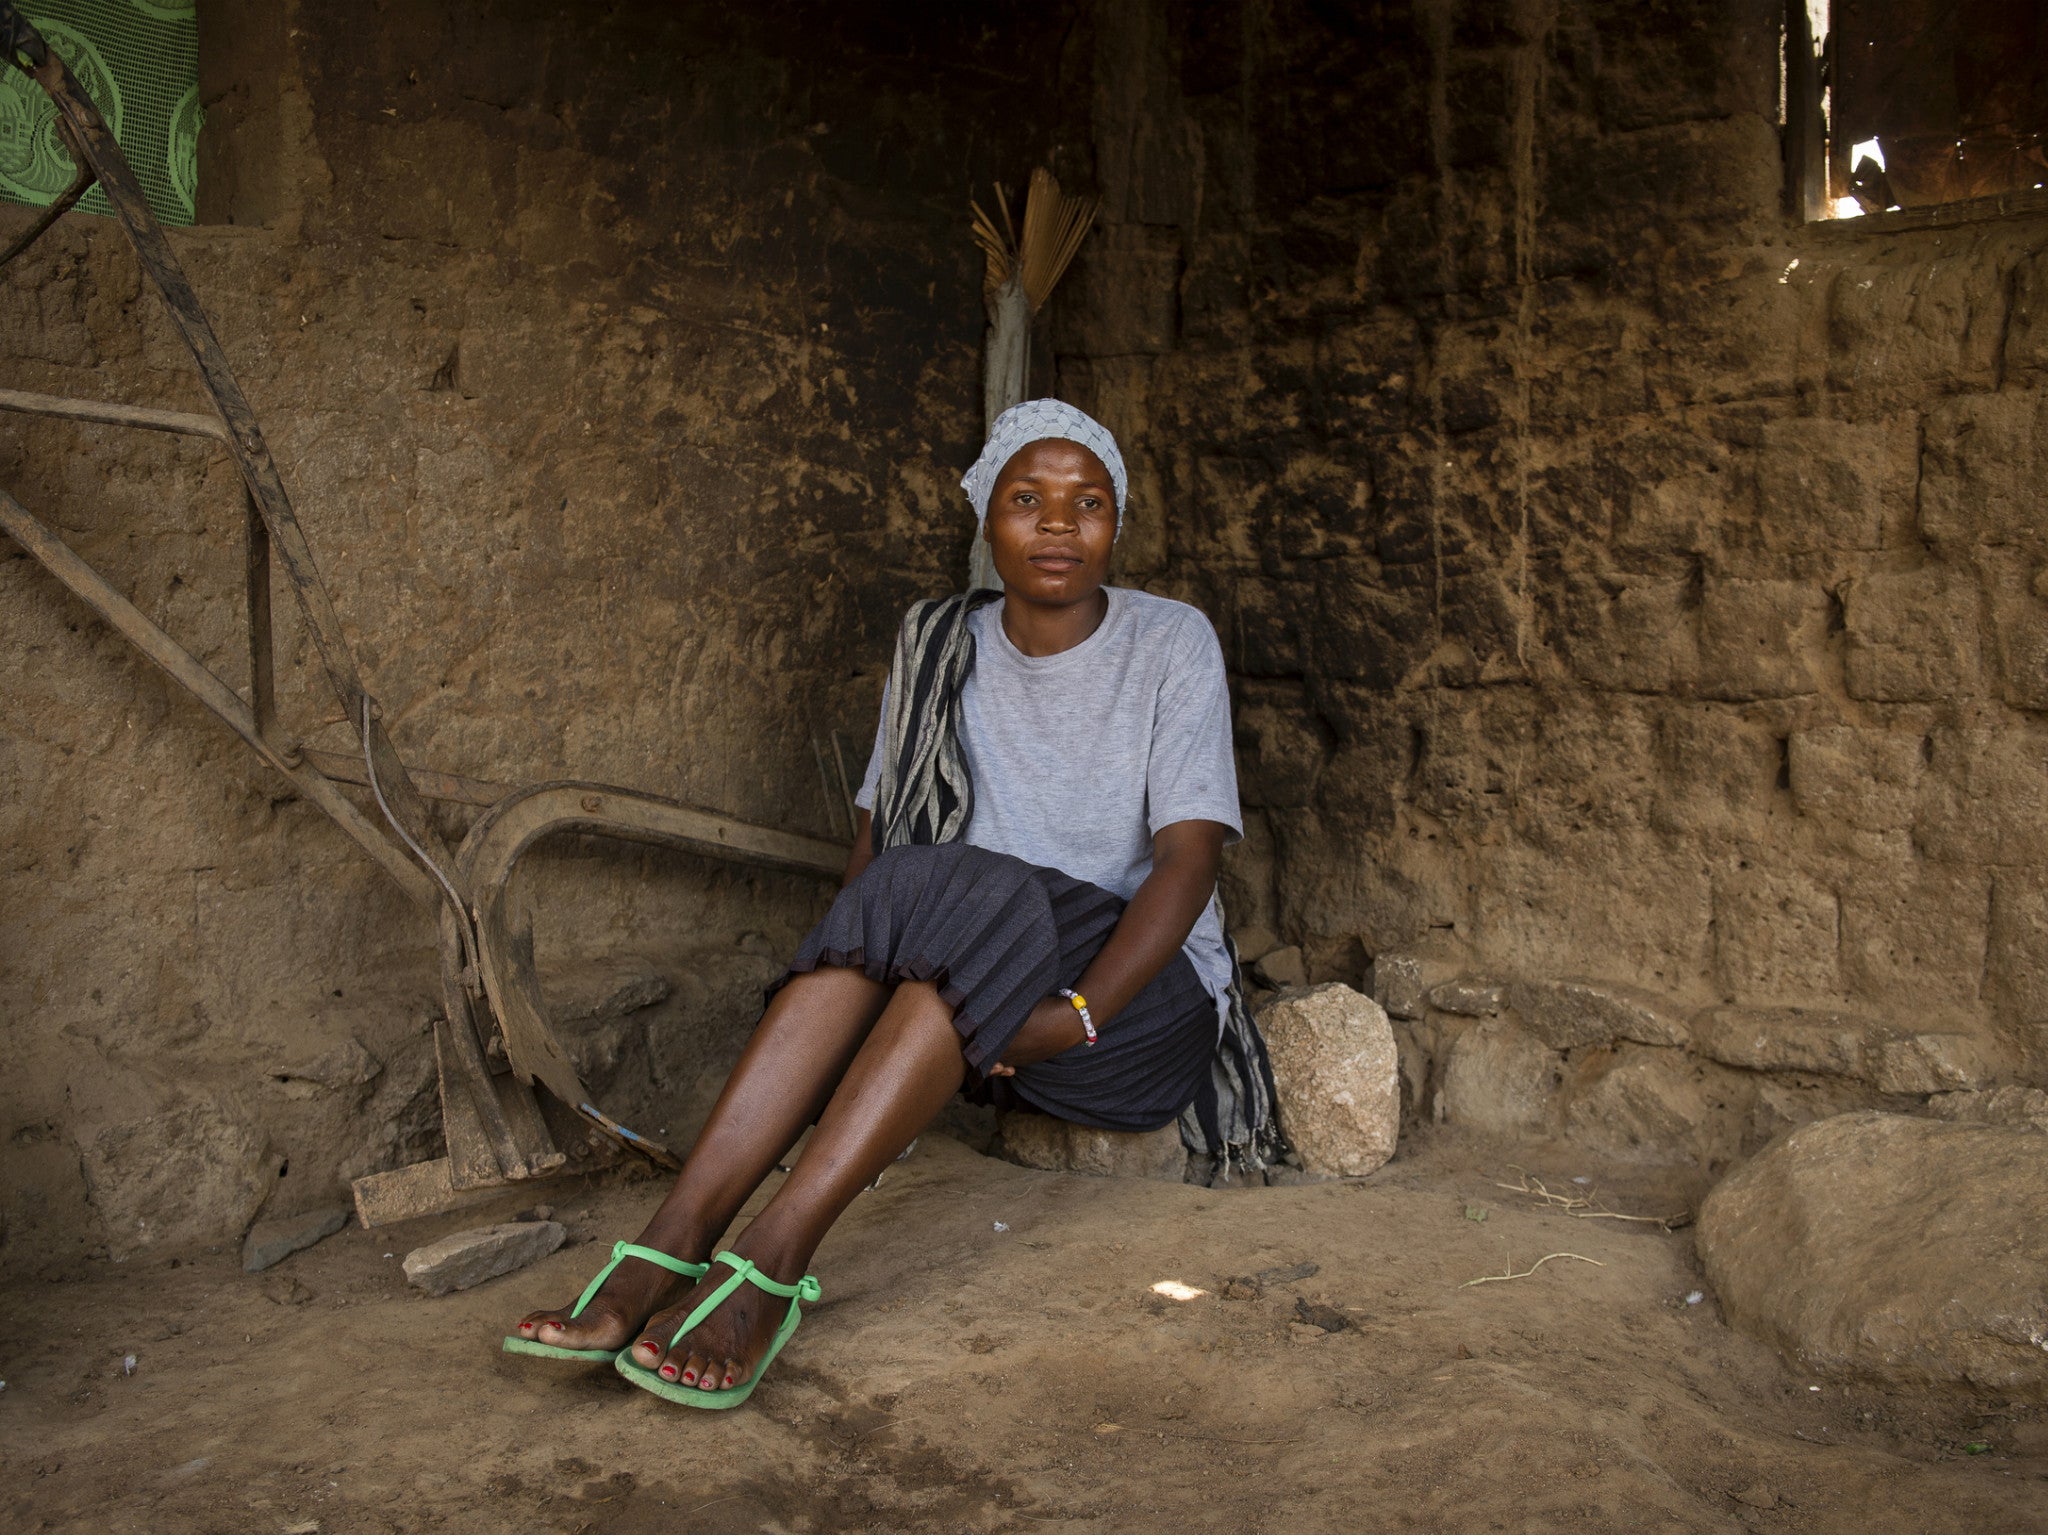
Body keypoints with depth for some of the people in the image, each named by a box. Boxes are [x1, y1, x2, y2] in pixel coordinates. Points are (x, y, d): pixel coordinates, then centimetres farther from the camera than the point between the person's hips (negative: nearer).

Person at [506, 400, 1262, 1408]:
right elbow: (877, 834, 5)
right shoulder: (939, 645, 8)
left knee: (951, 892, -32)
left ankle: (770, 1263, -39)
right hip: (973, 1014, 3)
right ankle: (671, 1247, -39)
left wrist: (1080, 1014, -29)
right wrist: (839, 978, -15)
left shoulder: (1171, 643, -3)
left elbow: (1189, 858, -14)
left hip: (1143, 999, -3)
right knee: (902, 896, -30)